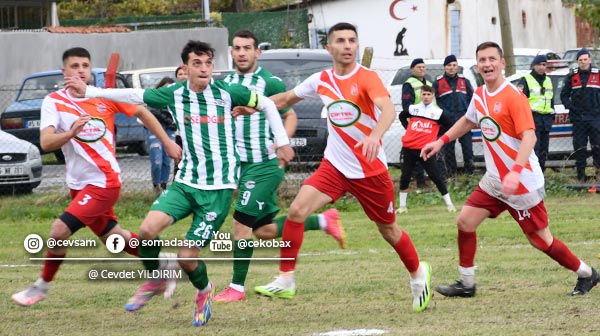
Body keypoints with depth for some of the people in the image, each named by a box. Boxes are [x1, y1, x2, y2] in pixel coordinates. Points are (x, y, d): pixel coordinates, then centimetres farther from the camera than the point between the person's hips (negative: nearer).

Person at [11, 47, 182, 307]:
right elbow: (46, 143, -18)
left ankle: (42, 286, 6)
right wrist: (71, 133, -38)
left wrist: (167, 143, 9)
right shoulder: (54, 102, -5)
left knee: (59, 231, -15)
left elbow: (141, 112, 9)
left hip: (104, 181, -4)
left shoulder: (105, 97, -7)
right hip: (79, 184, 4)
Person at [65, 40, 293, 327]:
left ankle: (204, 291, 29)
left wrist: (282, 142, 6)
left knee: (186, 258, -7)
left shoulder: (226, 93, -9)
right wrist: (89, 91, 1)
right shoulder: (175, 95, -1)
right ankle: (154, 282, 10)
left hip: (219, 188, -3)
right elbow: (134, 95, 6)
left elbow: (267, 104, 5)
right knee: (148, 229, -20)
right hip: (186, 182, 3)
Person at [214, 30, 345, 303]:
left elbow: (290, 116, -2)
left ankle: (237, 287, -1)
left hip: (265, 164, -7)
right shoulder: (226, 84, 9)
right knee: (264, 230, 9)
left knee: (242, 221, -11)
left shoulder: (270, 83, -9)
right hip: (242, 164, 7)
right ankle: (324, 221, 26)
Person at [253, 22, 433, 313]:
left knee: (388, 229, 9)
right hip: (335, 165, 3)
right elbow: (286, 98, 21)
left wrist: (374, 136, -50)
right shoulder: (321, 81, 2)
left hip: (371, 169, -3)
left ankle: (418, 273, 37)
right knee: (297, 210, -17)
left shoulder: (366, 77, -13)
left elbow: (388, 109, -31)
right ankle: (285, 280, -10)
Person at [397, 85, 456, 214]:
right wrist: (408, 128, 15)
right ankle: (402, 206, 13)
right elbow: (402, 116, 30)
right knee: (405, 177, 4)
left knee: (435, 176, -6)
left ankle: (449, 203, 1)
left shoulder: (438, 112, 0)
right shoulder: (413, 109, 10)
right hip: (409, 148, 3)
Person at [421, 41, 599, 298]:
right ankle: (466, 284, 12)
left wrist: (516, 172, -39)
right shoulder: (480, 95, 5)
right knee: (465, 221, 1)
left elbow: (529, 136, -28)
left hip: (523, 182, -8)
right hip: (494, 181, 8)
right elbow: (468, 120, 27)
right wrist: (441, 141, 20)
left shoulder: (513, 96, -19)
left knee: (540, 240, 0)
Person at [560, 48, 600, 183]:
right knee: (579, 147, 1)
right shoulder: (572, 77, 8)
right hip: (578, 118, 1)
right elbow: (564, 95, 13)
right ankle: (581, 175, 6)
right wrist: (571, 107, -1)